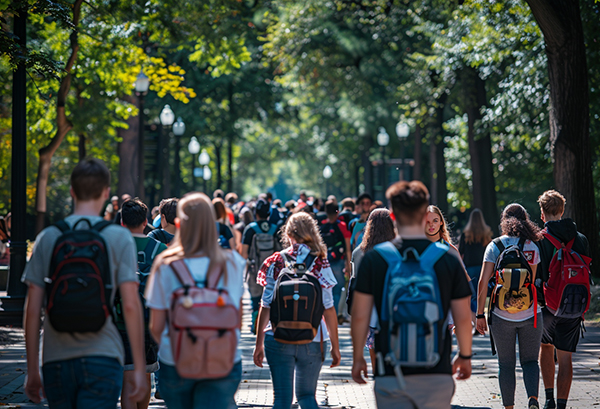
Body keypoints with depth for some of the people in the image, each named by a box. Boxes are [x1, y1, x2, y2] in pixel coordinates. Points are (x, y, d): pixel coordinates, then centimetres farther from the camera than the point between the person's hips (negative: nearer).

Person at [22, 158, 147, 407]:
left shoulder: (47, 238, 5)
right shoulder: (119, 238, -2)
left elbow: (32, 309, 3)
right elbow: (130, 306, -8)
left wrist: (32, 370, 9)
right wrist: (139, 368, -2)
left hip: (56, 361, 3)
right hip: (101, 358, -3)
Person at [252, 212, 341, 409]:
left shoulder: (275, 263, -1)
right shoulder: (320, 264, -3)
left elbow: (265, 306, 0)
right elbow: (328, 310, -3)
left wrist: (259, 343, 7)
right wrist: (335, 346, 5)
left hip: (279, 339, 0)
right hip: (312, 340, 0)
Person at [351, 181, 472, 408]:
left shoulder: (374, 259, -4)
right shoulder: (448, 259, -2)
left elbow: (359, 317, -1)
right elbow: (463, 318, 3)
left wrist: (358, 358, 14)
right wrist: (465, 356, 19)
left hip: (390, 377, -1)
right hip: (437, 374, 1)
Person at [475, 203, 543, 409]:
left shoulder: (495, 246, -4)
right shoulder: (532, 247, 0)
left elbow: (483, 281, -8)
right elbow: (532, 282, 3)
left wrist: (480, 314, -3)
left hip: (502, 314, -1)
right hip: (529, 314, 1)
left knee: (506, 364, 11)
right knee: (530, 361, 11)